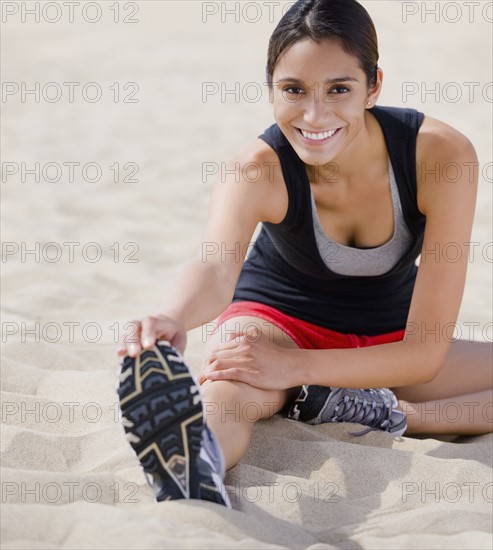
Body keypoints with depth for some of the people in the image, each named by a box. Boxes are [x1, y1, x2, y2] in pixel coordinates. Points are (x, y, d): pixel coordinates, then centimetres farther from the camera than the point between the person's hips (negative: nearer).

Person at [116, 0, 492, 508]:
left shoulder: (443, 157, -25)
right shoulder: (257, 171, -25)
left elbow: (426, 353, -25)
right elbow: (217, 265, -48)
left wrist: (297, 367, -37)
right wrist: (172, 319, -72)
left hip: (388, 345, 3)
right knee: (227, 391, -40)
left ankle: (364, 411, -26)